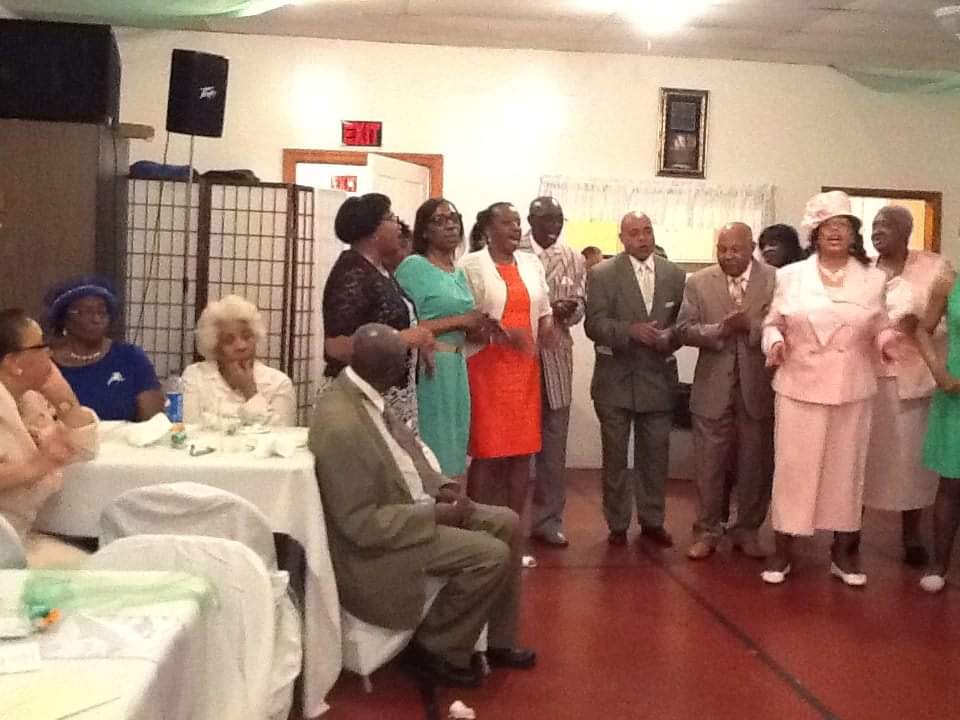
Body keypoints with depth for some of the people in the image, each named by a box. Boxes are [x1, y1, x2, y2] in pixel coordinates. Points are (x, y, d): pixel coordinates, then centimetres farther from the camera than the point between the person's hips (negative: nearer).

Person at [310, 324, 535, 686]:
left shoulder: (363, 394, 0)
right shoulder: (341, 425, -30)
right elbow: (361, 523, -27)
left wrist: (440, 486, -4)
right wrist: (437, 514, -21)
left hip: (411, 506, 10)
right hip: (375, 545, -10)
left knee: (506, 523, 6)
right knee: (492, 555, -19)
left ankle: (498, 642, 18)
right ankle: (433, 650, 3)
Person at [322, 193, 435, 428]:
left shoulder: (381, 270, 11)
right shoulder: (352, 274, -16)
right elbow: (336, 346, -23)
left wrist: (417, 341, 5)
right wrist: (403, 339, -21)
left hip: (394, 395, 9)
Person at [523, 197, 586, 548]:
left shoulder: (574, 259, 9)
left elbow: (580, 305, 10)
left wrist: (569, 310, -13)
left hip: (556, 357, 3)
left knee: (554, 439, 6)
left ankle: (548, 518, 17)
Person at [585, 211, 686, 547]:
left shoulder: (675, 275, 6)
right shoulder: (602, 274, -3)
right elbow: (594, 324, -10)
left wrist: (671, 337, -14)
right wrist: (631, 330, -25)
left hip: (658, 379, 2)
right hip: (615, 379, -2)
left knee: (655, 455, 9)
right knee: (614, 456, 7)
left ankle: (652, 520, 24)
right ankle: (617, 524, 19)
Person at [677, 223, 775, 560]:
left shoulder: (776, 280, -4)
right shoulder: (698, 282, 1)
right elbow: (684, 329, -4)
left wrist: (750, 325, -22)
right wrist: (722, 328, -18)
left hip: (759, 387, 0)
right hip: (713, 388, 1)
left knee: (755, 466, 10)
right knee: (709, 465, 7)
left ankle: (747, 530, 25)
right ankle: (707, 531, 19)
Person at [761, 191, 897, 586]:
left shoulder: (873, 278, 5)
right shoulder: (790, 275, 3)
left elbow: (880, 329, 7)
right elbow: (773, 322, 7)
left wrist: (887, 341, -15)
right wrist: (775, 341, -14)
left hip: (852, 390, 1)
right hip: (799, 387, -1)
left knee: (846, 467, 9)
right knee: (793, 466, 2)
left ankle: (843, 552, 22)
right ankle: (783, 550, 13)